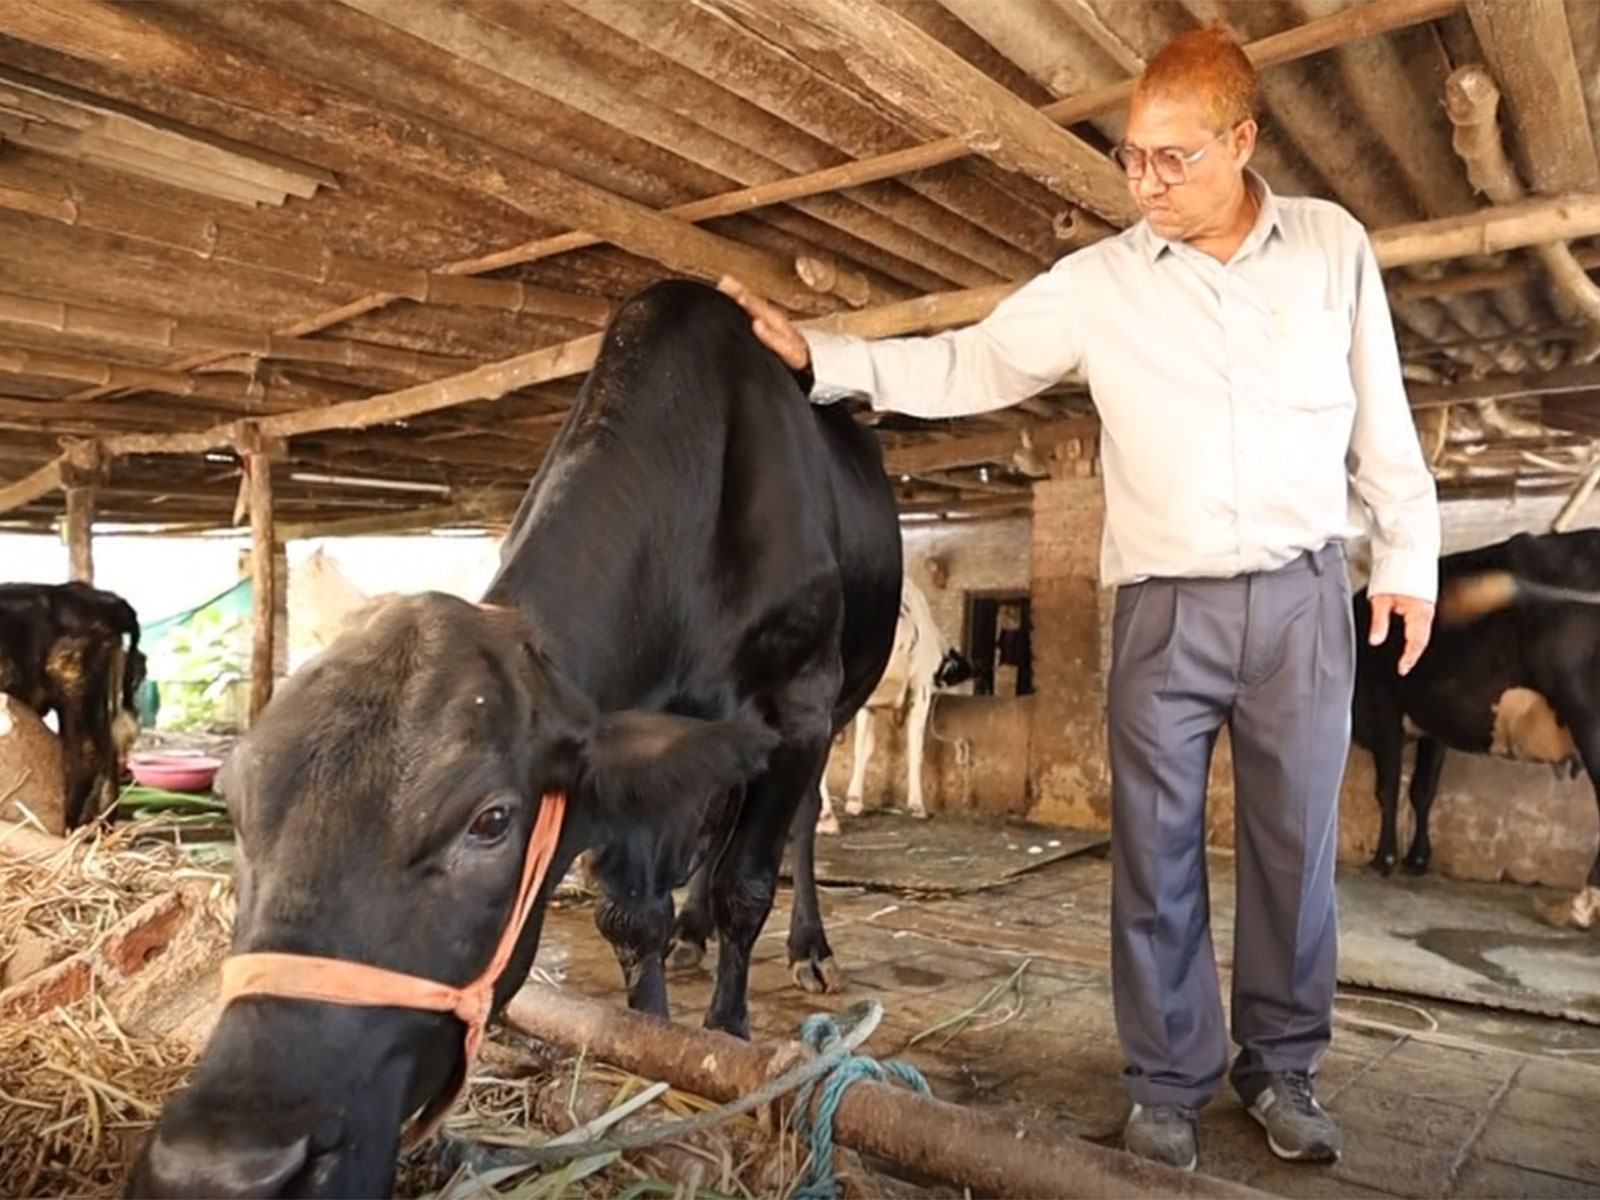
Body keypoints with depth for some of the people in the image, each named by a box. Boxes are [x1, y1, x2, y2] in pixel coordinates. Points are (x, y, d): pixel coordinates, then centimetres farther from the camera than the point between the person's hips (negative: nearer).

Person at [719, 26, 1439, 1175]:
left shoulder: (1333, 245, 4)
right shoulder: (1099, 281, 1)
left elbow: (1381, 418, 9)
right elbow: (964, 366, 3)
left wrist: (1409, 557, 9)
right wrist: (817, 356, -5)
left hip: (1304, 598, 1)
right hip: (1165, 608, 0)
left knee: (1295, 844, 9)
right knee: (1157, 852, 5)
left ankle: (1281, 1066, 29)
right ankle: (1169, 1081, 22)